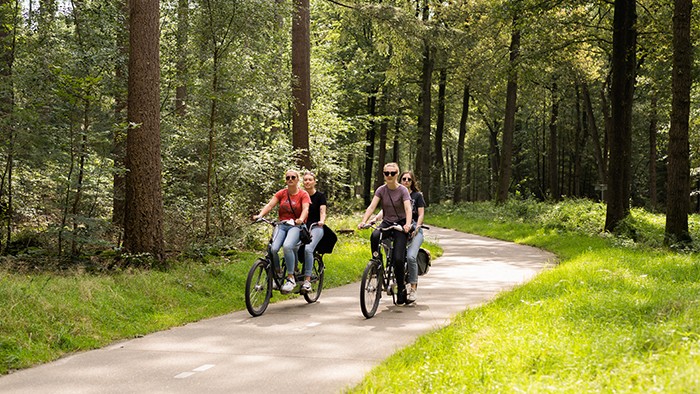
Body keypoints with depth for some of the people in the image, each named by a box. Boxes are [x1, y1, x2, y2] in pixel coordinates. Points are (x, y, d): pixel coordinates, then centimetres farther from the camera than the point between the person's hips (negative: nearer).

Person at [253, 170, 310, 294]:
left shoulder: (303, 195, 1)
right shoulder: (281, 194, 10)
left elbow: (305, 209, -15)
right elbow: (270, 205, -3)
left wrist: (301, 219, -37)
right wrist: (260, 215, -23)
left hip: (296, 225, -3)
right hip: (282, 225, 3)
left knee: (287, 246, -33)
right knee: (273, 248, -23)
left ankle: (291, 278, -24)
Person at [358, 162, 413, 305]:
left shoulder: (402, 190, -10)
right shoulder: (381, 190, -1)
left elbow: (408, 208, -23)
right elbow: (372, 206, -11)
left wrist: (408, 224, -42)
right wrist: (363, 221, -28)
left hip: (400, 224, -3)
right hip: (386, 223, 3)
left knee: (398, 258, -14)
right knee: (374, 236, -34)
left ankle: (401, 288, 2)